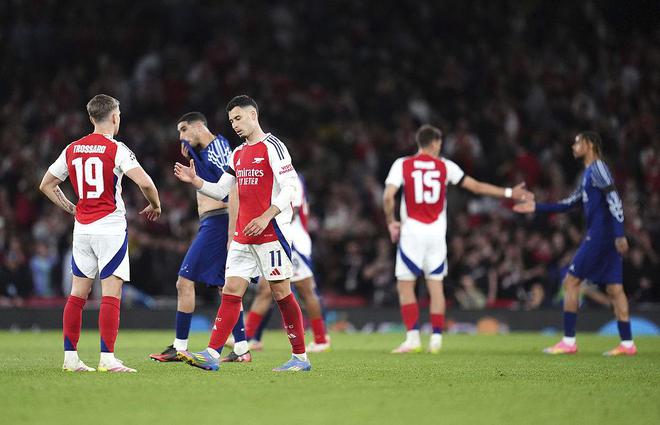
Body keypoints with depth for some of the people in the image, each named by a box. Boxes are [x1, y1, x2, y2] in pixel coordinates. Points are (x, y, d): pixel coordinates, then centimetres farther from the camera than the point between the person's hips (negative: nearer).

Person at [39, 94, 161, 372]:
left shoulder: (72, 150, 9)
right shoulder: (115, 149, -9)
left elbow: (46, 185, 18)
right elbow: (144, 182, -19)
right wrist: (155, 206, -1)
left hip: (82, 227, 6)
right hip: (110, 226, -6)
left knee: (78, 293, 10)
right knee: (111, 294, -6)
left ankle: (70, 357, 10)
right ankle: (107, 358, -11)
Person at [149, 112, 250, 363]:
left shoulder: (217, 149, -11)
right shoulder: (203, 152, 17)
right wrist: (188, 157, 14)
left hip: (217, 222, -10)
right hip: (212, 224, 10)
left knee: (185, 281, -8)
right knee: (225, 287, 9)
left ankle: (180, 347, -5)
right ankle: (241, 349, 8)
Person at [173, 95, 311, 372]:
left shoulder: (272, 147, -7)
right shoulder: (238, 154, 17)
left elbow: (289, 190, -14)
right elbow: (220, 191, 19)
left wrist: (265, 217, -22)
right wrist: (194, 180, 3)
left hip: (271, 234, -7)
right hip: (243, 238, 7)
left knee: (281, 292, -4)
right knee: (231, 291, 0)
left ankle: (300, 357, 5)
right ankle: (212, 355, -5)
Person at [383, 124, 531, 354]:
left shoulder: (402, 165, -1)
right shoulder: (445, 166, 4)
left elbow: (388, 197, -12)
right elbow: (477, 187, 8)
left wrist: (391, 222, 5)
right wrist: (509, 193, 18)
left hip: (411, 231, -2)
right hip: (437, 232, 2)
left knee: (405, 285, 4)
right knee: (436, 285, 8)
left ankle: (413, 337, -6)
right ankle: (436, 338, 5)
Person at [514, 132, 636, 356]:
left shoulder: (597, 168, -8)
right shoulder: (589, 174, 22)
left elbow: (614, 201, -18)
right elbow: (569, 203, 27)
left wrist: (619, 234, -25)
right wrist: (537, 207, 25)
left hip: (599, 235, -9)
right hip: (608, 238, 9)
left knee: (571, 281, -5)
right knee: (614, 288, 6)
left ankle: (569, 341, -5)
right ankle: (627, 343, 3)